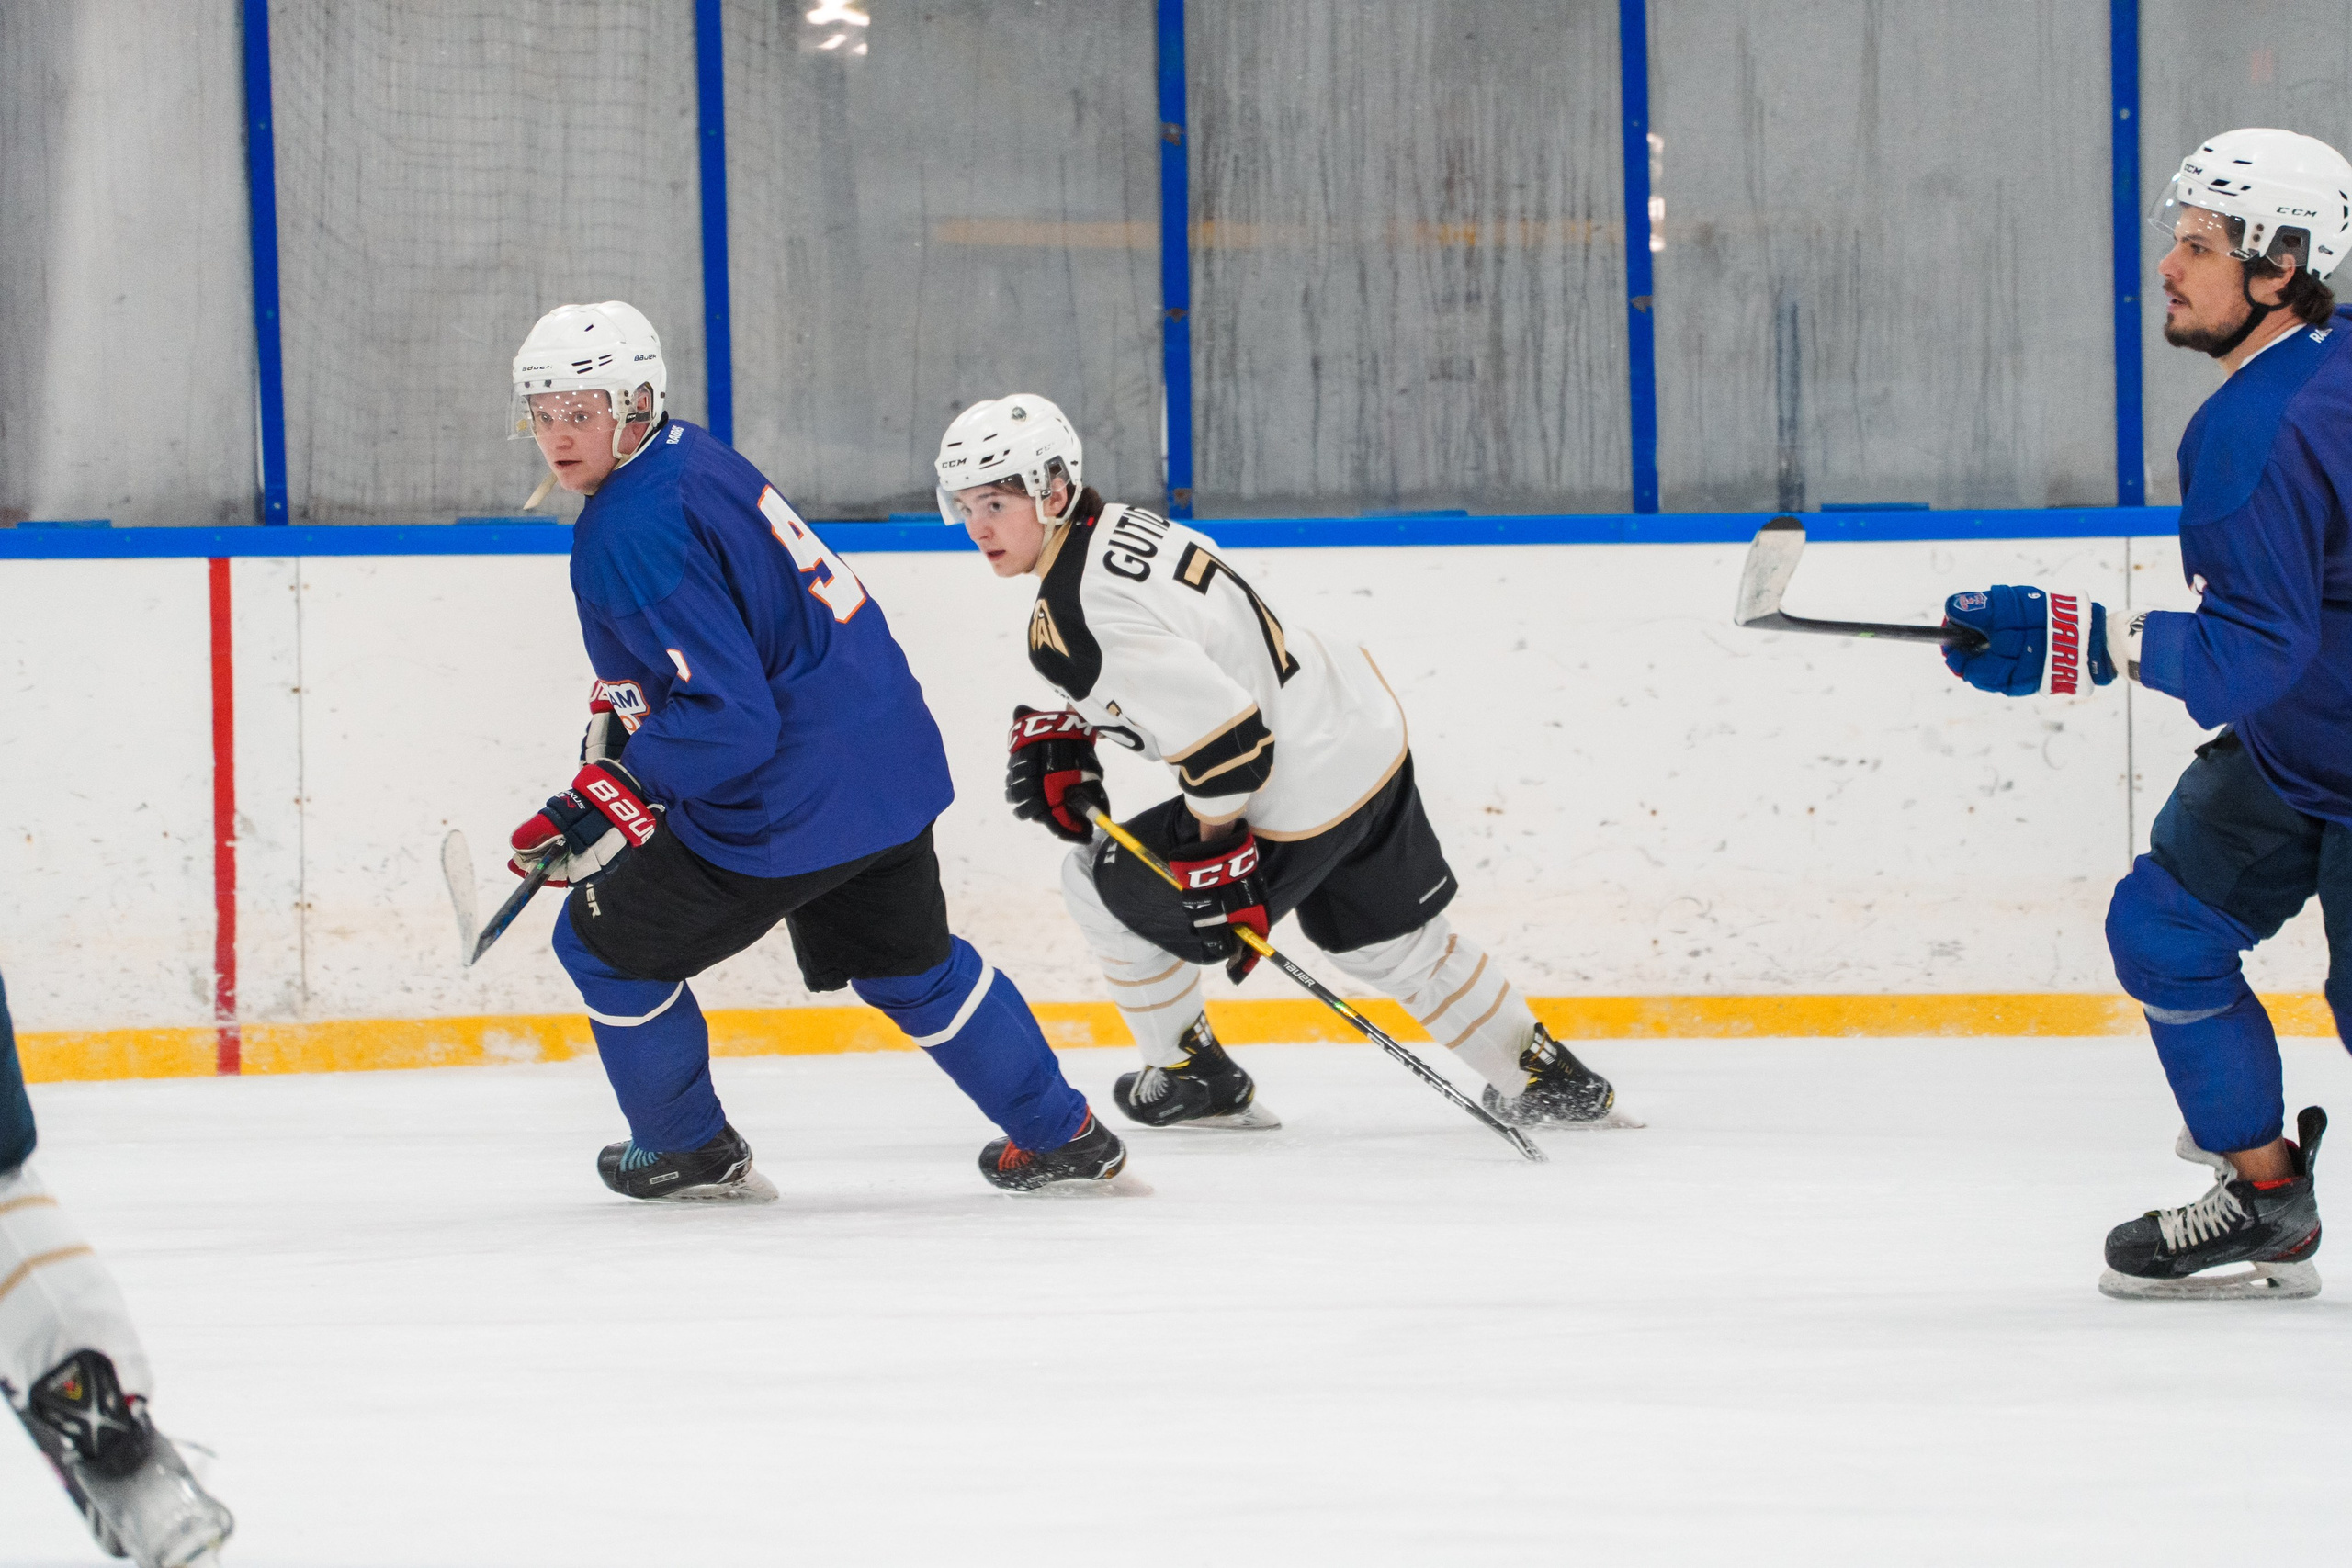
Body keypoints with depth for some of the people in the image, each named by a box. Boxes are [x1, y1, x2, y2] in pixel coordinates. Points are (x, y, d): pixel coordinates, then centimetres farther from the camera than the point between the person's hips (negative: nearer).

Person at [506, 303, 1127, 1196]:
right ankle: (1065, 1139, 34)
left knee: (603, 942, 9)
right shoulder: (693, 456, 7)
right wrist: (621, 705, 19)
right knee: (909, 966, 28)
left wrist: (614, 804, -21)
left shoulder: (630, 535, -23)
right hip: (889, 760, 10)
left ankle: (691, 1151, 23)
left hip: (787, 805, -9)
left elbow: (729, 720, -27)